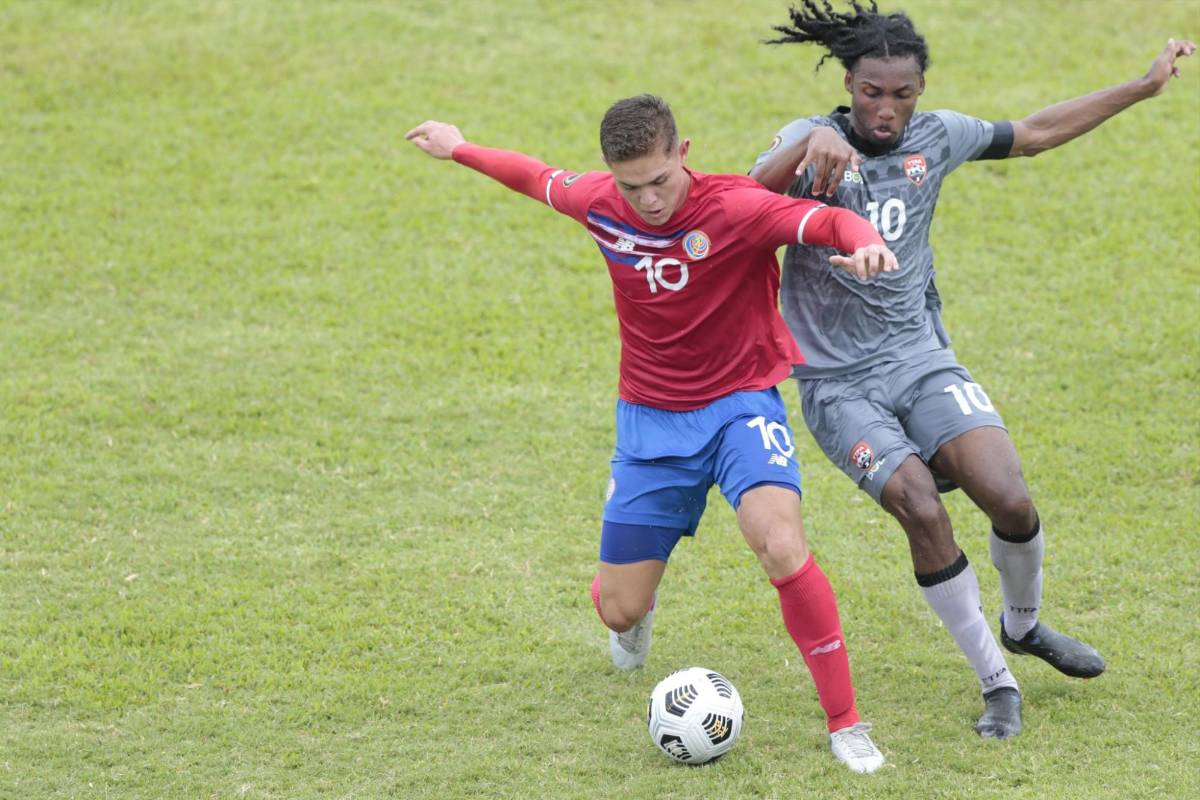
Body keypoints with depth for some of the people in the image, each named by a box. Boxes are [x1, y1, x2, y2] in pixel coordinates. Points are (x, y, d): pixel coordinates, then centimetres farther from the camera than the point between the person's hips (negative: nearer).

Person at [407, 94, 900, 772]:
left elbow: (831, 223, -35)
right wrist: (459, 149, 27)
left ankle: (846, 723, -16)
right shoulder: (598, 204, -9)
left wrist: (865, 244, -58)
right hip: (652, 417, 4)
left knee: (782, 547, -30)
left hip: (740, 403, -4)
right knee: (619, 611, 5)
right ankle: (644, 593, 47)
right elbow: (537, 177, 13)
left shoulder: (736, 208, -22)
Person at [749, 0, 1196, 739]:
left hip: (921, 360, 3)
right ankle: (998, 685, -6)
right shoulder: (813, 140, -9)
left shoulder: (935, 137, 3)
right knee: (922, 509, -23)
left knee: (1010, 499, -16)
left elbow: (1033, 135, 19)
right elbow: (753, 195, -31)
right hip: (838, 382, -3)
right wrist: (811, 143, -52)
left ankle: (1024, 625, 18)